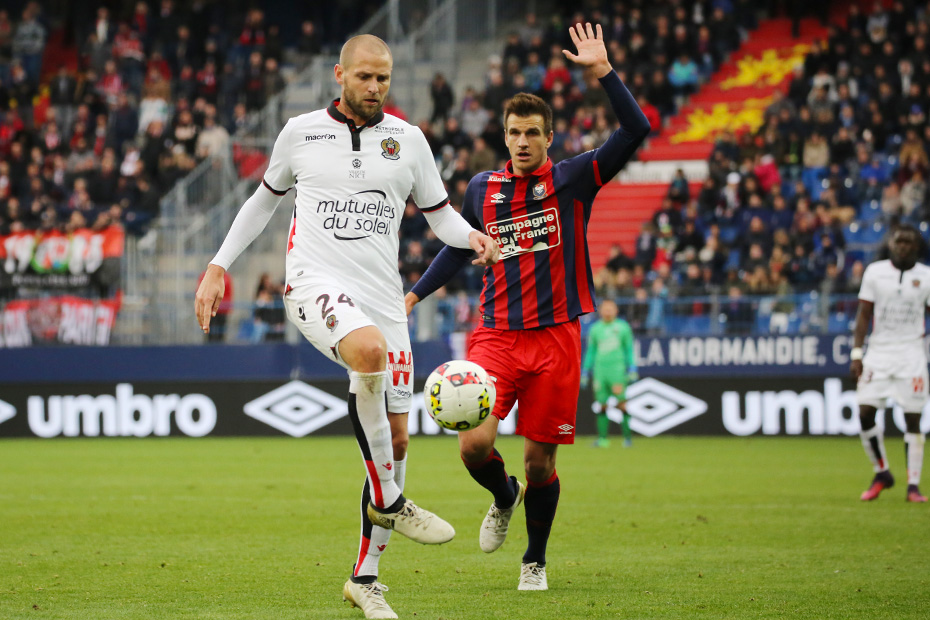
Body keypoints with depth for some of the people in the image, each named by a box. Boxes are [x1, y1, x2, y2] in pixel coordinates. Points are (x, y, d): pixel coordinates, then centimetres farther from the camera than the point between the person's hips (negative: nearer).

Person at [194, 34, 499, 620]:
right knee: (369, 351, -37)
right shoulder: (300, 132, 6)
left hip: (382, 296, 4)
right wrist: (219, 266, 16)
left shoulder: (407, 139, 9)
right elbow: (265, 199, 21)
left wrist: (473, 237, -5)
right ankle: (388, 501, -24)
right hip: (316, 284, -4)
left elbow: (440, 214, 17)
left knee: (396, 437, 1)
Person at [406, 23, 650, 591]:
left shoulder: (573, 180, 0)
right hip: (497, 336, 2)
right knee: (475, 445, -15)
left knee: (541, 460, 1)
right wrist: (415, 295, 20)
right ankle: (504, 498, 20)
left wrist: (602, 70, -19)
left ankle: (536, 560, 22)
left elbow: (637, 130, -12)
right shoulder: (483, 189, 9)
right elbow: (460, 247, 26)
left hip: (555, 339, -2)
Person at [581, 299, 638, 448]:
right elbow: (590, 352, 17)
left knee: (621, 402, -10)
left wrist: (632, 370, 0)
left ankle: (627, 436, -6)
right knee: (602, 406, -1)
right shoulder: (595, 329, 12)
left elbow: (629, 350, 8)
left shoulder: (623, 327, 6)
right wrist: (585, 373, 14)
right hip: (600, 370, 2)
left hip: (618, 368, -2)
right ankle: (602, 438, 1)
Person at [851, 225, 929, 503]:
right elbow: (864, 315, 4)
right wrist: (856, 354, -3)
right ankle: (881, 473, 12)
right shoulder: (875, 272, 3)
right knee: (865, 414, -7)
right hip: (878, 352, 1)